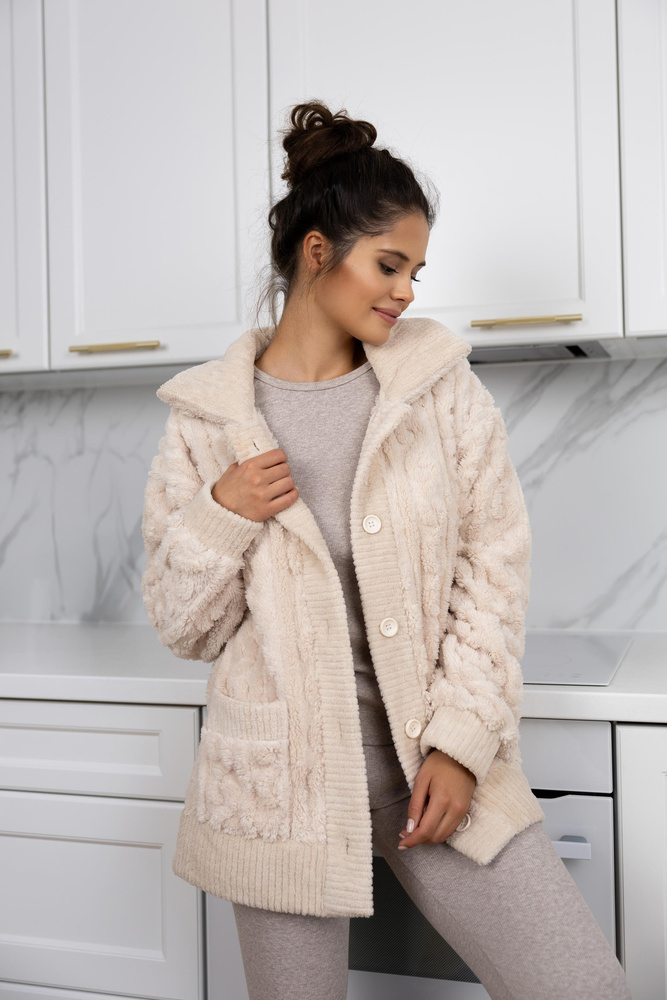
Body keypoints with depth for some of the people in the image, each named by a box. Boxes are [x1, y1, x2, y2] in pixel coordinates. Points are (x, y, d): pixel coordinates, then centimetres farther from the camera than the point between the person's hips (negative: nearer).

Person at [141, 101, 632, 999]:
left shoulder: (441, 384, 1)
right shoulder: (207, 418, -1)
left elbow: (495, 570, -1)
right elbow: (184, 630, 3)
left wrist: (463, 741, -8)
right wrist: (220, 516, -14)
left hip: (435, 760, 1)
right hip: (283, 785, 0)